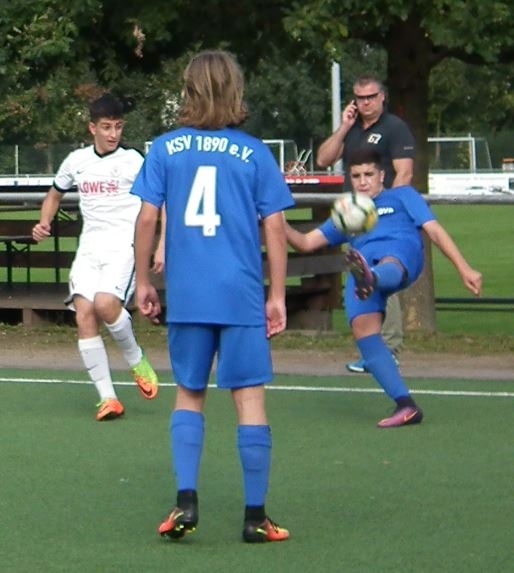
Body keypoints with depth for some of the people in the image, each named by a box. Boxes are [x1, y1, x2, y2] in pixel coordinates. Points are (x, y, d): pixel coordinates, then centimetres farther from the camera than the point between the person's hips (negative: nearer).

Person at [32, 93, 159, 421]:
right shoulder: (76, 161, 10)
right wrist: (44, 224, 9)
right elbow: (55, 195, 28)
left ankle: (137, 361, 1)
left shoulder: (133, 161, -2)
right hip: (89, 247, 4)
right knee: (84, 314, -11)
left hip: (124, 245, -4)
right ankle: (107, 398, -8)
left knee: (105, 304, -28)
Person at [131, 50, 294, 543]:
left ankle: (185, 502, 5)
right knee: (249, 399, 3)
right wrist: (277, 296, 4)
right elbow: (274, 227, -2)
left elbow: (147, 217, 1)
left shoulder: (165, 148, 2)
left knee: (188, 395, 16)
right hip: (242, 297, -2)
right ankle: (255, 516, 5)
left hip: (185, 296, 2)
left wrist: (142, 281, 11)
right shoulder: (254, 152, -2)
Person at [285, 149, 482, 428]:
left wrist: (464, 269, 8)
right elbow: (306, 243, 34)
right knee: (362, 329, -20)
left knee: (389, 267, -42)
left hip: (401, 251, -4)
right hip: (363, 267, 4)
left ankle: (370, 280, -81)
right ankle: (405, 405, -20)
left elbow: (434, 230, 19)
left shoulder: (402, 196, 30)